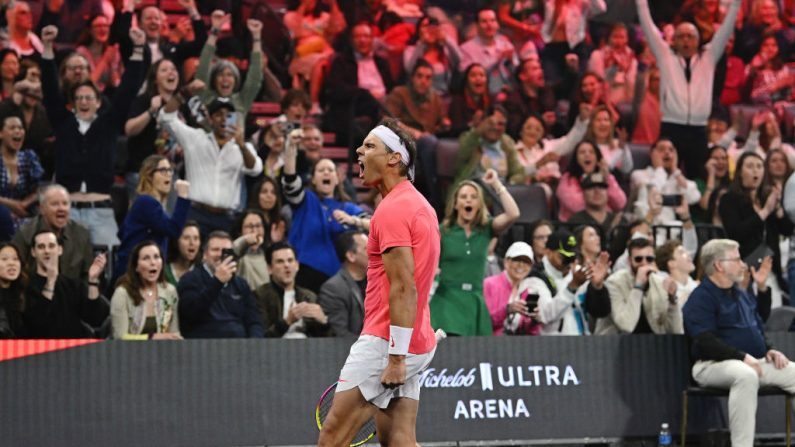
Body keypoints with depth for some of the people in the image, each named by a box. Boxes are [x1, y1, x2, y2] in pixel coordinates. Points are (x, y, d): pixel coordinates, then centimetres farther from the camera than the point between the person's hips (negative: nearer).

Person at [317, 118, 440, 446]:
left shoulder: (392, 210, -13)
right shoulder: (419, 205, 18)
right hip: (418, 344, 10)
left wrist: (396, 357, -22)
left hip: (385, 343, -10)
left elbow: (404, 289, -20)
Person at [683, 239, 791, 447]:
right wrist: (743, 357, -26)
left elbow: (758, 326, 30)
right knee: (745, 375, -40)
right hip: (714, 365, -9)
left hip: (754, 362, 9)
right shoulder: (701, 299, -9)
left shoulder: (742, 294, 20)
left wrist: (768, 350, 9)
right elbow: (706, 342, -19)